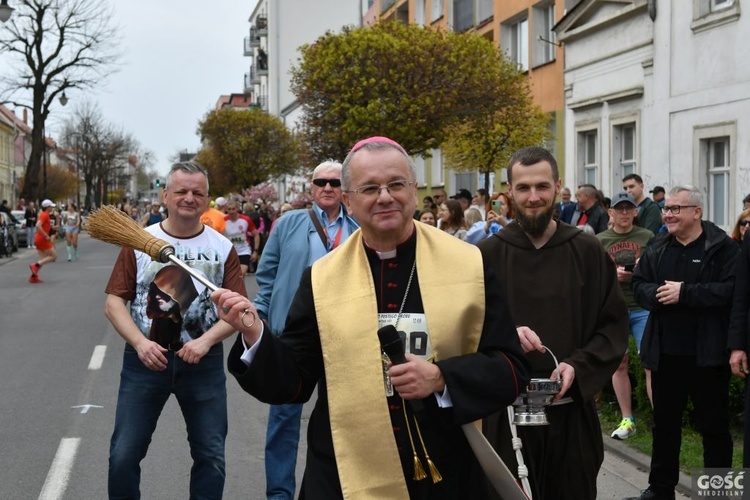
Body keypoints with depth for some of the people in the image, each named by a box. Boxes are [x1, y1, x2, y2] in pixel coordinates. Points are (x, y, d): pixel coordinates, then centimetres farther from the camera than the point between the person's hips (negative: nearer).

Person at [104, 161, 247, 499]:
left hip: (203, 362, 0)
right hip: (145, 358, 0)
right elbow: (114, 302, -1)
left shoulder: (222, 247, 1)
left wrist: (206, 341, -17)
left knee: (211, 457, 7)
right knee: (124, 455, 3)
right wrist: (139, 343, -15)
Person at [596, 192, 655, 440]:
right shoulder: (600, 240, 7)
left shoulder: (647, 236, 6)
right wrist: (612, 275, -12)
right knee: (619, 364, 6)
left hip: (643, 308, -1)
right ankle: (627, 420, 16)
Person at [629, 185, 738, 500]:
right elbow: (638, 286, 6)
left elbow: (731, 290, -19)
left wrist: (685, 293, -22)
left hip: (707, 354, -5)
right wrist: (658, 294, -15)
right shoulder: (657, 248, 9)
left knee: (714, 425, 7)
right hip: (665, 352, 5)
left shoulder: (722, 247, -8)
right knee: (664, 422, 15)